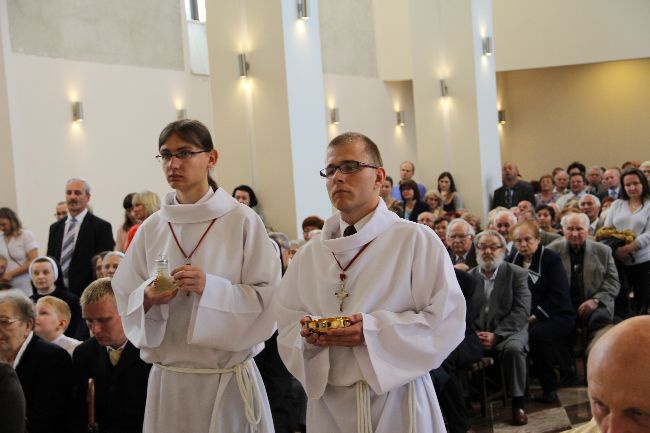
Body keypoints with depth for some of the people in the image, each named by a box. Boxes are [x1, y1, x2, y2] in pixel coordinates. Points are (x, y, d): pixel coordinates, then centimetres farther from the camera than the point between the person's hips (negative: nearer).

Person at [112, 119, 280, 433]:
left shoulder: (242, 221, -7)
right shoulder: (151, 228, 5)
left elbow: (268, 300, -9)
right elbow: (125, 300, 9)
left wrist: (210, 289, -21)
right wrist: (149, 297, -12)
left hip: (229, 379, -3)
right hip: (167, 380, 3)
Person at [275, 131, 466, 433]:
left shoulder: (417, 241, -6)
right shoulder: (309, 256, 8)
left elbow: (448, 320, -12)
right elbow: (286, 325, 8)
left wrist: (374, 330, -21)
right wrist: (307, 336, -14)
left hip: (396, 403, -3)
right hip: (328, 404, 4)